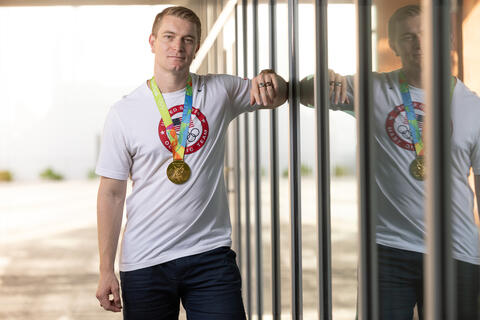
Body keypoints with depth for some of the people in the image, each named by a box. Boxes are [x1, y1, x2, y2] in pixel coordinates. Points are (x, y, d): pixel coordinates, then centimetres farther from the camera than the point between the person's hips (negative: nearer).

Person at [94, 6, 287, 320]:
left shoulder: (219, 92, 5)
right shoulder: (124, 113, -1)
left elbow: (279, 96, 18)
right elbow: (112, 193, 0)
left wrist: (269, 79, -8)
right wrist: (106, 270, -4)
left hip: (211, 254, 1)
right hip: (144, 262, -1)